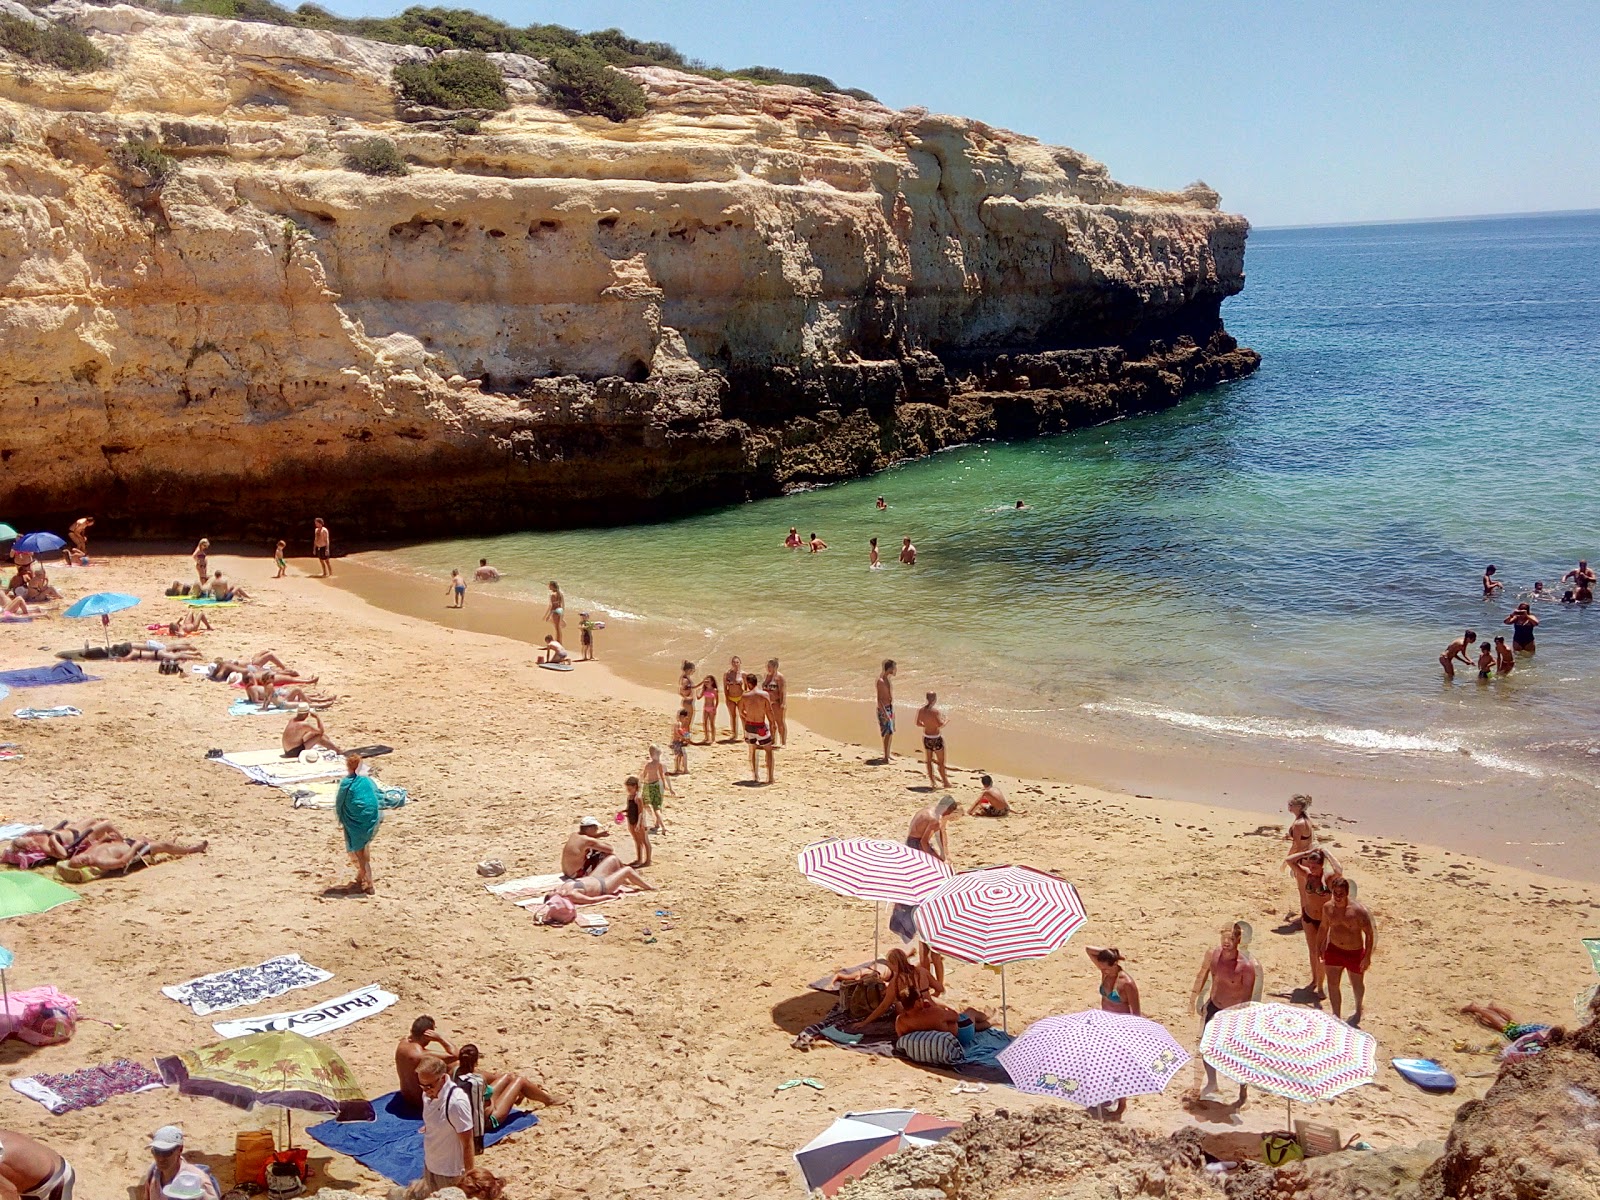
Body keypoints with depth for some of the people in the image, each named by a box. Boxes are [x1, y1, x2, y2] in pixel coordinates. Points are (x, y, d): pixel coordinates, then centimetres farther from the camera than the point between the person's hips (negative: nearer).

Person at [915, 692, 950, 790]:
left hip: (926, 737, 6)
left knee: (928, 761, 16)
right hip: (936, 738, -6)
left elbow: (918, 723, 7)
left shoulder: (921, 710, -1)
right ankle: (945, 782, 16)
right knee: (941, 762, 7)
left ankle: (932, 782, 21)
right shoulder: (936, 710, -20)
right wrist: (945, 720, -5)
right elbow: (940, 725, -24)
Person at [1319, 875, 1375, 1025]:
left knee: (1357, 984, 18)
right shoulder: (1328, 907, -9)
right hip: (1334, 950, 3)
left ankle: (1358, 1011, 44)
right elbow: (1324, 928, 8)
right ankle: (1336, 1017, 17)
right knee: (1332, 984, 3)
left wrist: (1367, 957, -17)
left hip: (1355, 952, -3)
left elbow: (1370, 933, -17)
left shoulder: (1358, 910, -24)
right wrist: (1322, 949, 11)